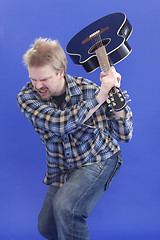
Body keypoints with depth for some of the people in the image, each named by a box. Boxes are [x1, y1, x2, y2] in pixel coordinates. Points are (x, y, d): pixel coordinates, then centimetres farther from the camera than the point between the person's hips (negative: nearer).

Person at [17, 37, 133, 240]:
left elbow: (123, 135, -19)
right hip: (62, 170, 4)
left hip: (97, 160, -4)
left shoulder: (87, 89, -20)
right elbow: (59, 123, -35)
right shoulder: (26, 97, -16)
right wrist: (100, 96, -38)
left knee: (65, 206, -31)